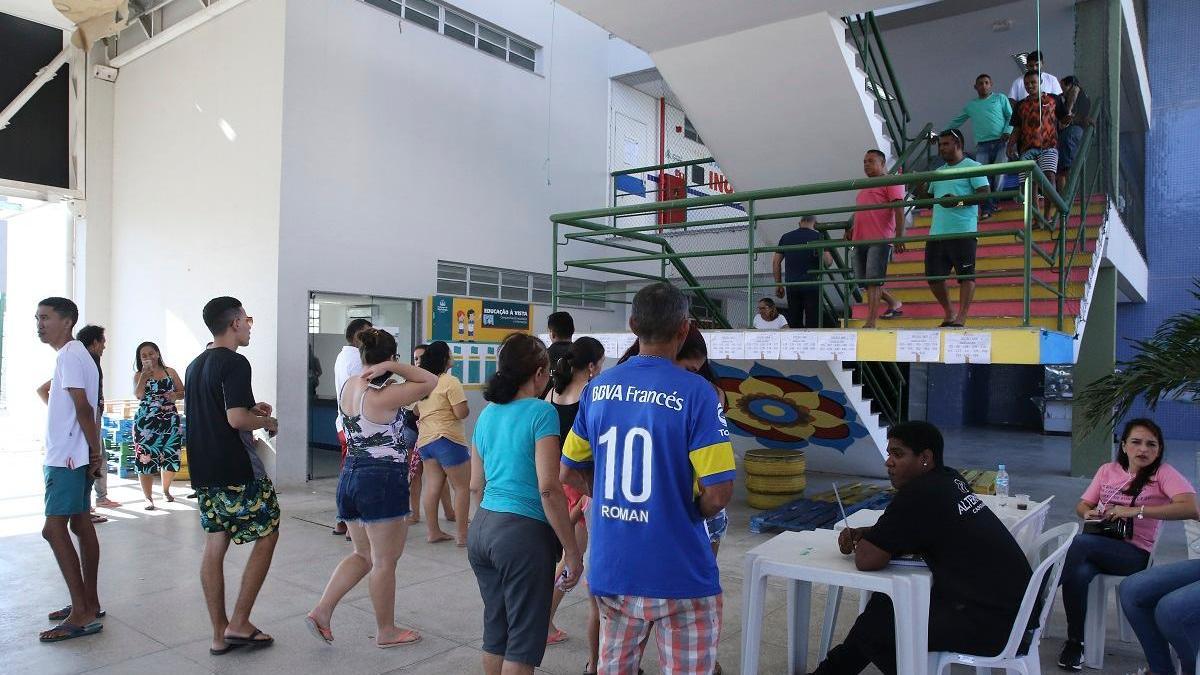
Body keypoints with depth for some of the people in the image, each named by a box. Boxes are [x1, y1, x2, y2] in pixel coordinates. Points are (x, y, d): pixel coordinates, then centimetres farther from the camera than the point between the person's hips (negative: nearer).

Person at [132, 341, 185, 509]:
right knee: (146, 459, -6)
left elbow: (183, 392, 11)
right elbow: (138, 394, -12)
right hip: (146, 421, -2)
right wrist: (144, 377, -24)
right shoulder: (138, 374, 4)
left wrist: (175, 395, -10)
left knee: (171, 458, 4)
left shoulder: (170, 372, 10)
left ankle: (165, 490, 29)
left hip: (170, 420, 2)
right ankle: (148, 498, 4)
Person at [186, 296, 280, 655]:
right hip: (236, 470, -9)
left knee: (215, 545, 10)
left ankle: (220, 634, 16)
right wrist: (268, 422, -5)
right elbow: (236, 419, -23)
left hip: (203, 471, 9)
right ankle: (239, 623, 5)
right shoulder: (235, 363, -14)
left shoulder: (195, 365, 14)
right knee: (267, 535, 5)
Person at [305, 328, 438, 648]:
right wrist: (393, 367, -16)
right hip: (383, 481, -8)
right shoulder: (384, 396, -19)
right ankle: (386, 632, 21)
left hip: (350, 476, 8)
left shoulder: (348, 386, 5)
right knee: (385, 561, 7)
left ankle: (322, 611, 16)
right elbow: (431, 382, -12)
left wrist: (379, 372, 7)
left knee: (363, 555, 22)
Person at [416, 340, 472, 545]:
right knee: (462, 487, 1)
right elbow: (461, 413, -17)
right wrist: (467, 407, 2)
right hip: (448, 440, -8)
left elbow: (416, 412, 23)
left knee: (432, 485, 9)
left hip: (425, 439, 8)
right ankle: (463, 535, 2)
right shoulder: (450, 382, -13)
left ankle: (433, 532, 12)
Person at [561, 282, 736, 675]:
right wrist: (694, 511, 2)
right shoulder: (696, 392, -16)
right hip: (678, 575, -5)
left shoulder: (597, 388, 0)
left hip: (610, 569, 5)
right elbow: (718, 495, -18)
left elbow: (569, 473, 8)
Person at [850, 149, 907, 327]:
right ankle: (893, 303, 30)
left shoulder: (891, 182, 3)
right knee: (863, 280, 10)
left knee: (873, 281, -14)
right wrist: (851, 230, 19)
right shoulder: (864, 187, 27)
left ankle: (870, 323, -16)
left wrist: (899, 236, -17)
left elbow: (899, 209, -7)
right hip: (860, 240, 8)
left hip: (880, 240, -8)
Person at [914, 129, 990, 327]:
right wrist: (919, 186, 6)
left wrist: (959, 201, -19)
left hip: (963, 231, -7)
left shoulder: (972, 166, 2)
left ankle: (961, 318, -5)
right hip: (937, 232, 7)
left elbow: (985, 194, -8)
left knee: (966, 275, -6)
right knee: (933, 275, 6)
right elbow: (927, 199, 24)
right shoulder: (938, 172, 23)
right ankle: (949, 315, 22)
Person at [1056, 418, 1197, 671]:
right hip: (1098, 545, 3)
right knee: (1079, 572, -33)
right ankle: (1076, 641, -16)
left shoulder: (1163, 473, 0)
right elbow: (1082, 505, 19)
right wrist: (1088, 513, -6)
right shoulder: (1108, 470, 14)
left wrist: (1137, 511, -21)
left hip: (1134, 554, -3)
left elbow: (1191, 508, -16)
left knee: (1080, 543, -35)